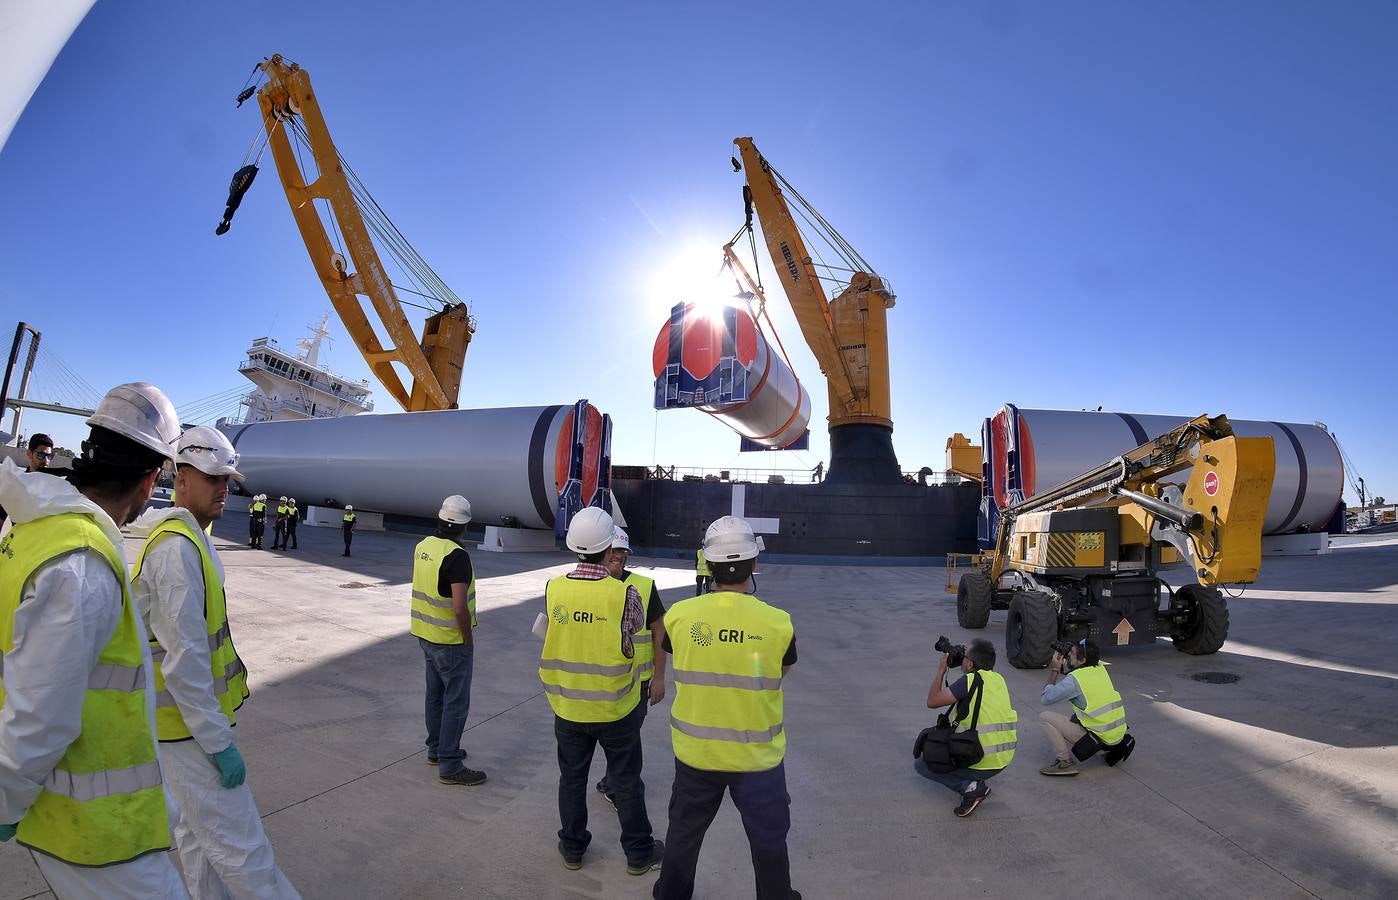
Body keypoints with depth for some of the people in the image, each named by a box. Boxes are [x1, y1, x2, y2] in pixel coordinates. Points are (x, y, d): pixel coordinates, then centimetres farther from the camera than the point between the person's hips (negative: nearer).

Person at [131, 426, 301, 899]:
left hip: (193, 716, 10)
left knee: (196, 833, 21)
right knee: (239, 845, 1)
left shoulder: (190, 538, 9)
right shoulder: (178, 547, -23)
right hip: (190, 724, -10)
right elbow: (184, 658, -25)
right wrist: (219, 742, -20)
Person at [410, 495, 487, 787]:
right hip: (451, 641, -8)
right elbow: (459, 607, -28)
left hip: (426, 634, 8)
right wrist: (469, 639, -13)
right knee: (456, 702, 2)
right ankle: (450, 766, 10)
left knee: (436, 694, 21)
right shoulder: (457, 556, -24)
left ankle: (436, 749, 35)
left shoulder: (422, 546, 2)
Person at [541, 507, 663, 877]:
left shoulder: (553, 589, -13)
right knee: (626, 782, 16)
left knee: (572, 778, 22)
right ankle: (639, 853, 32)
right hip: (616, 708, -2)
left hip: (567, 706, 3)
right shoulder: (625, 594, -22)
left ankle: (572, 848, 39)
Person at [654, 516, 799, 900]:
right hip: (757, 755, -1)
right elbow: (782, 670, 0)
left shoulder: (679, 615, -16)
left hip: (695, 751, 2)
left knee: (684, 833, 25)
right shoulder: (778, 622, -19)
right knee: (769, 840, 22)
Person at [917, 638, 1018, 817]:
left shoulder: (970, 680, -17)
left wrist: (941, 670, -3)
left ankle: (969, 786, -8)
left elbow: (932, 701, -14)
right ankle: (976, 783, 18)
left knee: (921, 765, 10)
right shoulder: (998, 678, 3)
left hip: (981, 762, -8)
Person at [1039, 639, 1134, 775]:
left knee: (1045, 717, -5)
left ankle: (1064, 762, -6)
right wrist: (1062, 664, 5)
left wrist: (1054, 670, -3)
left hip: (1100, 737, -7)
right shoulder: (1100, 668, 1)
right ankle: (1118, 746, 23)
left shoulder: (1075, 679, -19)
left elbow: (1045, 698, -9)